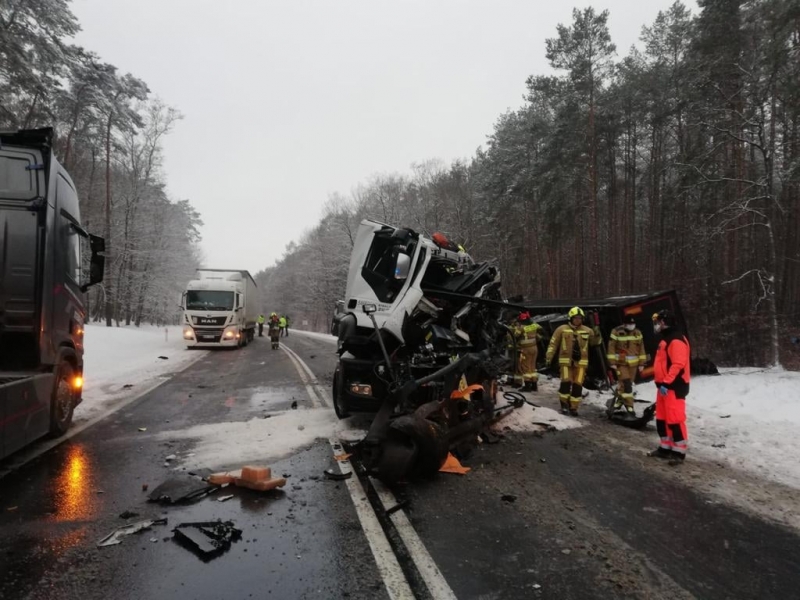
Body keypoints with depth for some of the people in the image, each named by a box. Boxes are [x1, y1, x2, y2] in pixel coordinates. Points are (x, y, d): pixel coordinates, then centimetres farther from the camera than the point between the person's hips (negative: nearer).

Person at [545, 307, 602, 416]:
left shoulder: (587, 330, 7)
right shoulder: (562, 329, -1)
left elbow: (595, 342, 14)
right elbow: (553, 343, 2)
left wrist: (597, 335, -6)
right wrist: (549, 356, -4)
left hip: (581, 362, 2)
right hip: (566, 361, -2)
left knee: (578, 385, 2)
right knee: (566, 382, -9)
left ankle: (573, 407, 13)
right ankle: (564, 404, 11)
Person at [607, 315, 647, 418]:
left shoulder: (637, 333, 3)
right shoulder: (617, 332, -10)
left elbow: (641, 348, 9)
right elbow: (611, 347, -8)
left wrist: (642, 363, 8)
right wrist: (612, 362, -10)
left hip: (633, 363, 5)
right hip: (621, 363, -5)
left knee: (628, 384, 12)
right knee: (626, 384, -12)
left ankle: (619, 400, 34)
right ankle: (630, 408, -9)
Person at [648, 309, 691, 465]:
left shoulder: (676, 340, -16)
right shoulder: (665, 339, 17)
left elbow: (678, 364, -23)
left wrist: (666, 383, -25)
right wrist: (660, 381, 22)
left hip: (674, 386, -11)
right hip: (664, 385, 11)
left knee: (675, 419, -6)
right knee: (662, 418, 15)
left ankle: (679, 452, 2)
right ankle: (665, 448, 24)